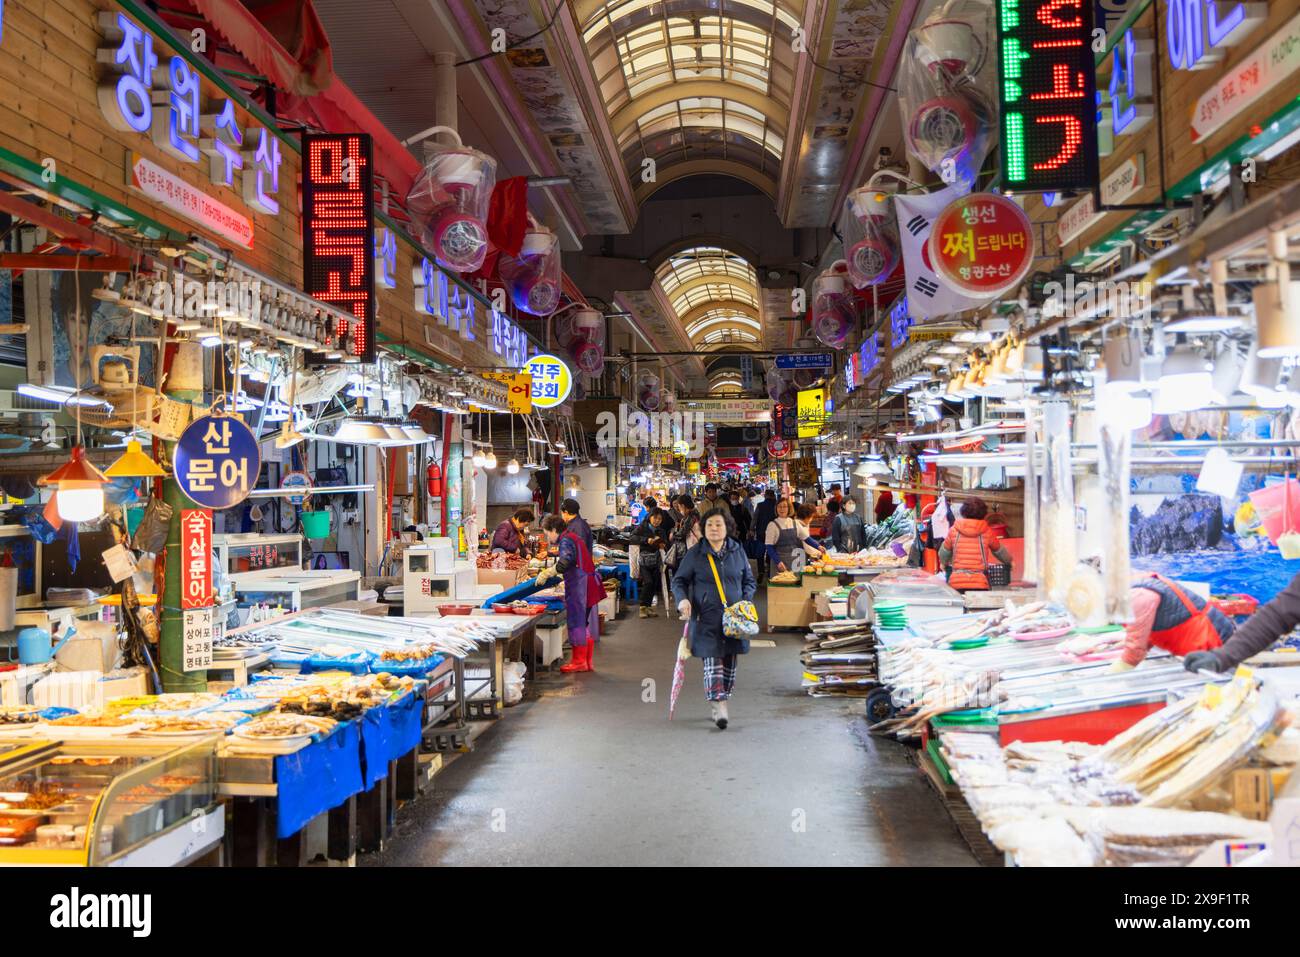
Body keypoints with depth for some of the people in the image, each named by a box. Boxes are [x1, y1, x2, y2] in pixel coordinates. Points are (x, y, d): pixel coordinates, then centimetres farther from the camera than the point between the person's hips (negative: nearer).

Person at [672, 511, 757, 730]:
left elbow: (750, 581, 13)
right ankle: (719, 707, -14)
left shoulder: (738, 551, 6)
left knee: (729, 661, 10)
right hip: (707, 617, -3)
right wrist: (682, 599, -14)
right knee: (712, 660, -11)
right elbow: (679, 580, 5)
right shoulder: (695, 554, -1)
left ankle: (722, 701, 24)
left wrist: (745, 601, -4)